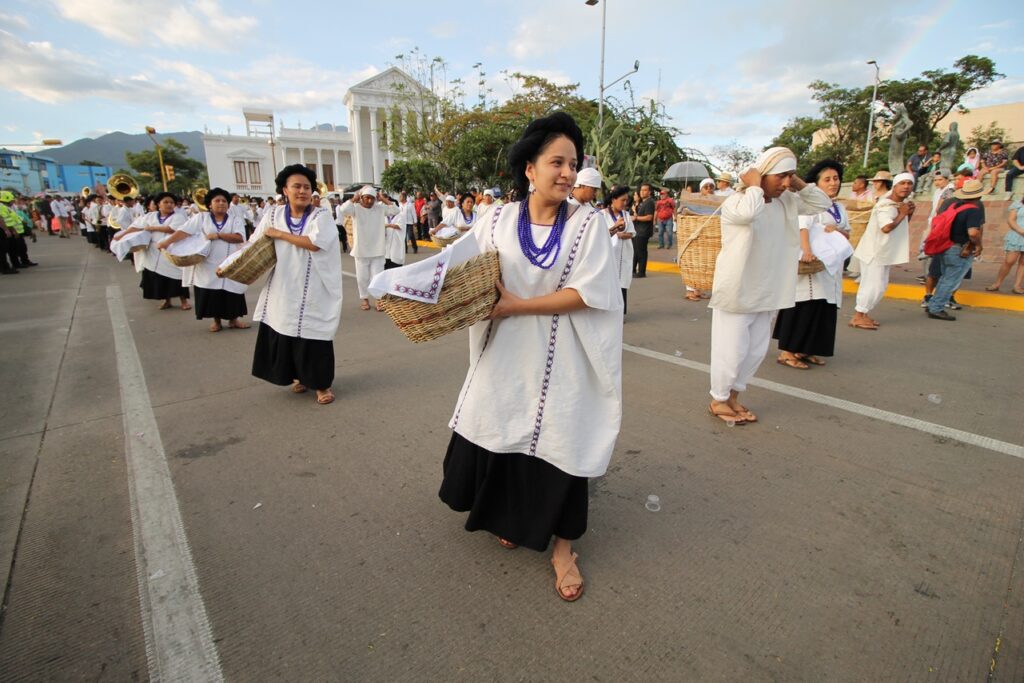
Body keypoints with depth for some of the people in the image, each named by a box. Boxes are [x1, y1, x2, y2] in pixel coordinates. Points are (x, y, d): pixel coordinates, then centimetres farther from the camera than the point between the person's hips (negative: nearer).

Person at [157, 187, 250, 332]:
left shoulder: (235, 218, 3)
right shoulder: (201, 217, 4)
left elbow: (239, 237, -11)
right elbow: (184, 231, -4)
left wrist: (217, 235, -17)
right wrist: (167, 242, -16)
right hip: (209, 264, 1)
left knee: (231, 291, 2)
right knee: (211, 292, 4)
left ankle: (233, 319, 17)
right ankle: (216, 320, 20)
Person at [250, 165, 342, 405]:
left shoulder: (321, 215, -5)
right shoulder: (274, 214, 6)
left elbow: (315, 243, -21)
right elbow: (255, 242, 11)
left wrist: (279, 234, -13)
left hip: (312, 292, -3)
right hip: (283, 290, 4)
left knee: (313, 334, -1)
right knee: (285, 334, 8)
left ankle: (322, 384, 14)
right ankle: (300, 376, 30)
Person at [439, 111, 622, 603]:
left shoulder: (588, 223, -6)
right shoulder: (499, 220, 0)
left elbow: (588, 292, -14)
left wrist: (518, 305, -17)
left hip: (559, 359, -2)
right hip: (506, 355, 3)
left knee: (559, 442, 5)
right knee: (503, 435, 13)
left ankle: (562, 545, 27)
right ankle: (512, 517, 42)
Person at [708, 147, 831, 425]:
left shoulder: (787, 202, 6)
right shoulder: (736, 202, -17)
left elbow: (823, 204, 14)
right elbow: (749, 212, -40)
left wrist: (800, 184, 1)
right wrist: (755, 185, -21)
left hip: (766, 292, 8)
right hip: (736, 291, -8)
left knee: (756, 350, 15)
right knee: (732, 351, 0)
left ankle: (733, 396, 30)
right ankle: (718, 400, 18)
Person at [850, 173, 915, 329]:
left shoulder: (901, 203, 11)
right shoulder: (885, 206, -20)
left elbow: (903, 225, 22)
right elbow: (886, 227, -34)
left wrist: (909, 213, 3)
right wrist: (902, 214, -19)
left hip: (884, 252, 10)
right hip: (874, 251, -10)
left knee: (880, 285, 14)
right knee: (873, 285, -10)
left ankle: (863, 314, 21)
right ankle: (858, 317, -3)